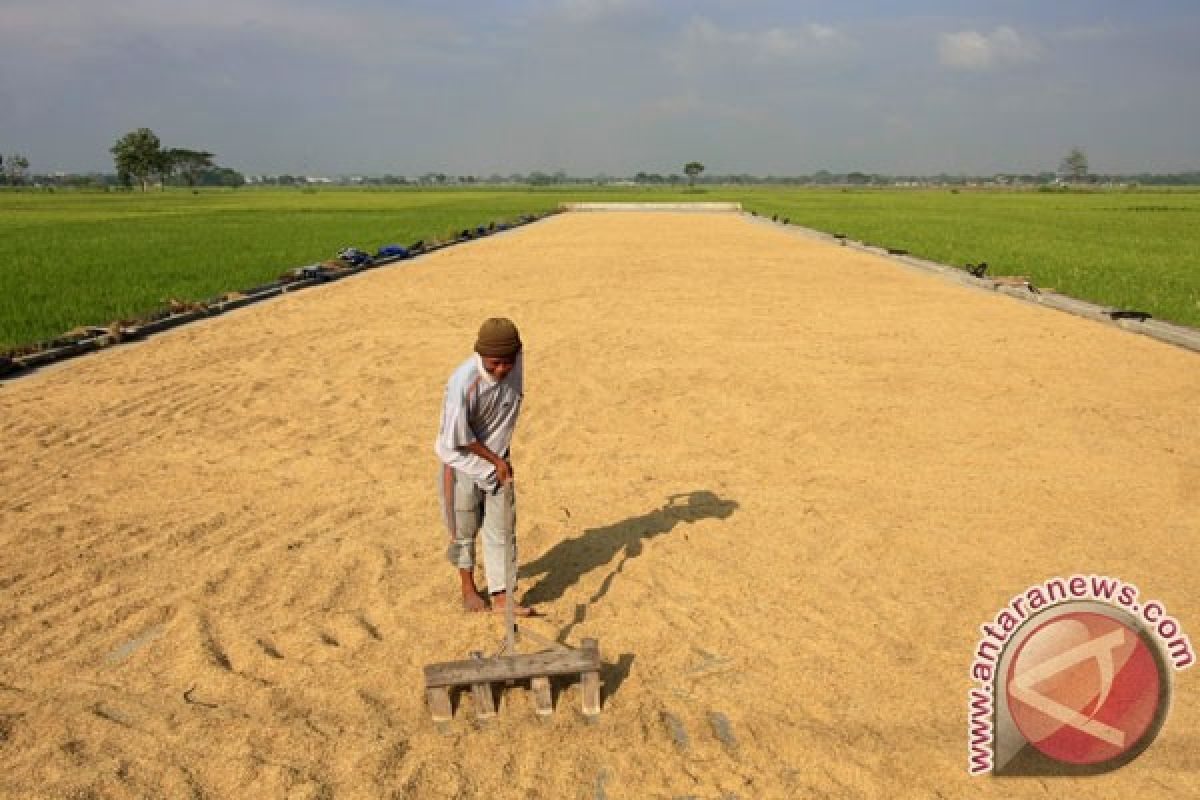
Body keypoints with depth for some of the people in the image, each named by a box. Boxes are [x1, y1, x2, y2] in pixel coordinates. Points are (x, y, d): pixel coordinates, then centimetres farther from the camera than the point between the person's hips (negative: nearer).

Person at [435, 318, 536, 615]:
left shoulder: (516, 360, -14)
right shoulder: (462, 383, -32)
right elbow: (459, 437, -22)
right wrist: (496, 461, -14)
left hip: (499, 459, 4)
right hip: (464, 461, -4)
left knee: (502, 529, 4)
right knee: (464, 529, 12)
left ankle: (500, 598, 11)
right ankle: (468, 588, 35)